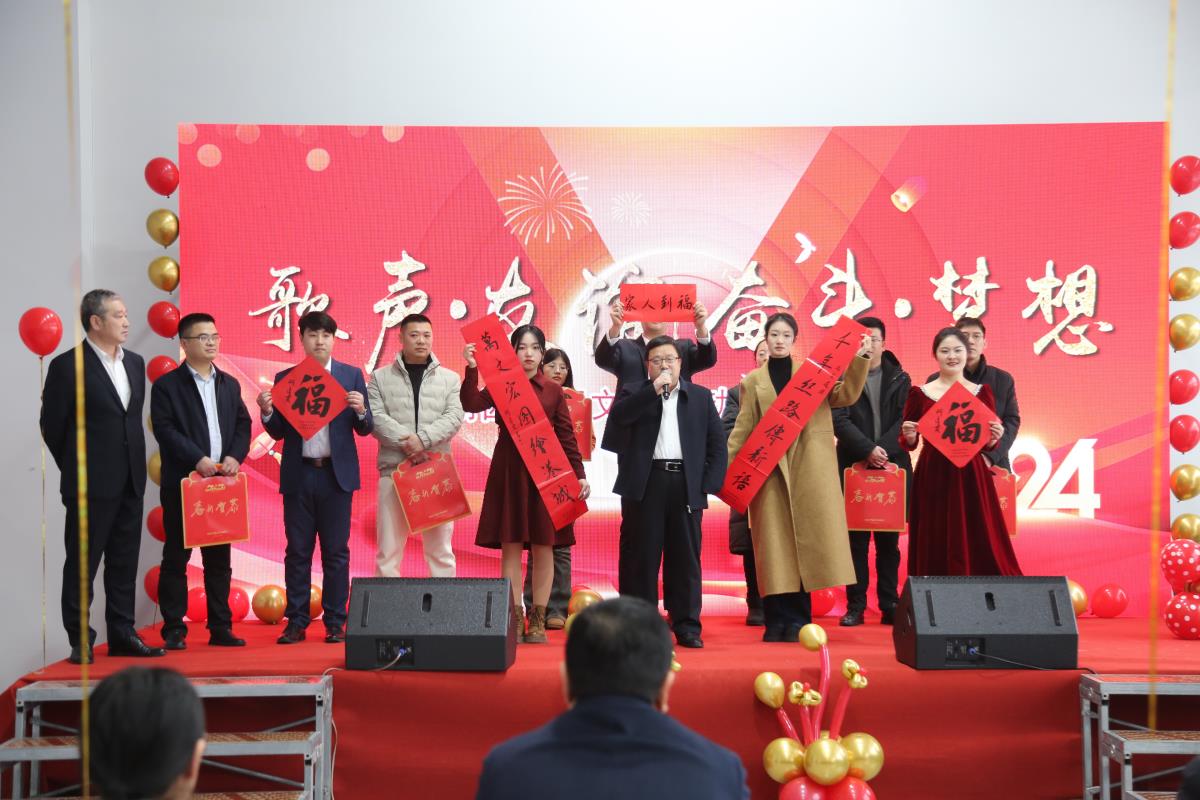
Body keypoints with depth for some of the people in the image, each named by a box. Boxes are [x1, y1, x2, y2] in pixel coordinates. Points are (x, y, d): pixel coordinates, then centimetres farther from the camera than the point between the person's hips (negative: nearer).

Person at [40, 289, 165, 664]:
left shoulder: (135, 363, 11)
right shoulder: (67, 366, -8)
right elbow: (52, 425, -4)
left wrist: (133, 465, 12)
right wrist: (78, 470, 2)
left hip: (130, 483, 6)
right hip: (91, 485, -6)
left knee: (124, 563, 10)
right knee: (82, 565, 2)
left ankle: (122, 635, 18)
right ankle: (81, 642, 10)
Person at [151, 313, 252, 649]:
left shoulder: (229, 384, 15)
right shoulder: (167, 385, -1)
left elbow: (243, 425, 11)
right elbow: (165, 430, -10)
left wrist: (235, 457, -7)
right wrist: (198, 459, -19)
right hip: (182, 483, -5)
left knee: (219, 559, 8)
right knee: (176, 558, 0)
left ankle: (220, 627, 14)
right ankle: (174, 630, 5)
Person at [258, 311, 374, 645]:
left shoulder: (352, 375, 6)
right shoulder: (284, 379, 9)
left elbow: (365, 429, 5)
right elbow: (279, 432, 7)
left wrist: (361, 410, -16)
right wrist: (267, 413, -12)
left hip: (337, 473, -1)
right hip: (298, 475, 1)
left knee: (336, 551, 3)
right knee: (298, 551, 4)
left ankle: (335, 622, 9)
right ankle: (296, 622, 10)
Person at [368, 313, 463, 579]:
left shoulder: (449, 378, 11)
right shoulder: (380, 377, 9)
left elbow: (454, 417, -2)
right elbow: (376, 417, -3)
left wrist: (423, 439, -17)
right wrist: (405, 442, -16)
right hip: (394, 468, 0)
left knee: (440, 548, 4)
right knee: (389, 547, 2)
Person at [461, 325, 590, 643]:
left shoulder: (553, 391, 6)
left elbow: (567, 437, 6)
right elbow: (470, 404, -11)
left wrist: (580, 474, 0)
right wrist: (472, 369, -21)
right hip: (509, 471, 0)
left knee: (543, 545, 2)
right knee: (511, 545, 1)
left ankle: (538, 620, 9)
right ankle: (514, 618, 6)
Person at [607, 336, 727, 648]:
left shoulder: (701, 397, 14)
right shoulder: (635, 393, 10)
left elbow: (717, 442, 10)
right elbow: (616, 418, -11)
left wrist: (709, 483, -1)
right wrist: (654, 389, -14)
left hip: (686, 485, 1)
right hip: (645, 485, -1)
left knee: (685, 558, 3)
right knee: (640, 557, 1)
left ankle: (687, 626, 9)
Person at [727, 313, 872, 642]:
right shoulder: (753, 381, 11)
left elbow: (845, 395, 0)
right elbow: (742, 429, 7)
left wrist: (859, 360, -11)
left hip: (808, 469, 0)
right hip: (769, 469, 0)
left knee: (805, 539, -2)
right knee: (775, 543, -2)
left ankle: (798, 621, 4)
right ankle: (777, 621, 3)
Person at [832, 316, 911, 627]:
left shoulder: (900, 379, 11)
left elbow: (904, 421, 2)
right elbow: (840, 421, -6)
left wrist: (883, 450, -11)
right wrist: (868, 449, -16)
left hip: (892, 466, 2)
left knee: (889, 540, 5)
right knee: (856, 539, 0)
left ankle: (889, 604, 10)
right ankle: (855, 605, 5)